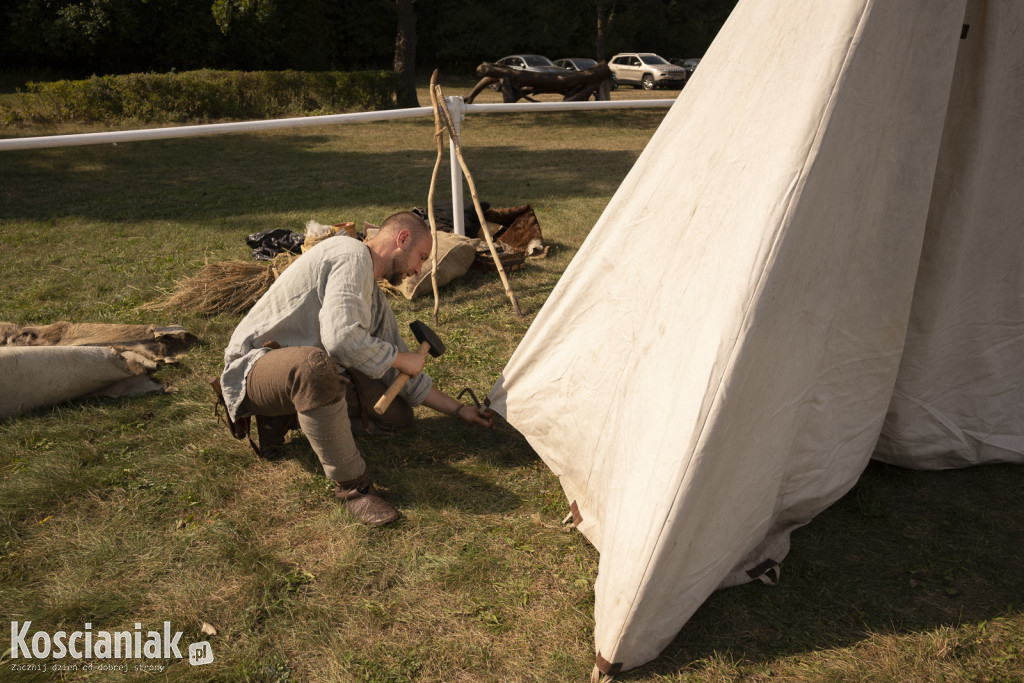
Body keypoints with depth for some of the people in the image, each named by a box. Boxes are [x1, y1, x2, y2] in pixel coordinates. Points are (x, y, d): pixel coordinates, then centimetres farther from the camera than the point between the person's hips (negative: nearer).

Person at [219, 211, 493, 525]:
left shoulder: (374, 298, 12)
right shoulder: (352, 254, -17)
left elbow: (399, 373, 18)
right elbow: (342, 338, -33)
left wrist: (458, 410, 15)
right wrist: (402, 359, -17)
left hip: (307, 371, 9)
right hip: (255, 366, -9)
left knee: (397, 413, 2)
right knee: (313, 364, -42)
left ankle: (284, 418, 8)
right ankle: (351, 484, -27)